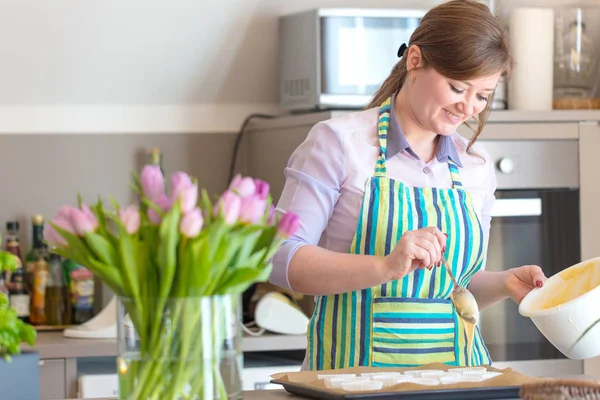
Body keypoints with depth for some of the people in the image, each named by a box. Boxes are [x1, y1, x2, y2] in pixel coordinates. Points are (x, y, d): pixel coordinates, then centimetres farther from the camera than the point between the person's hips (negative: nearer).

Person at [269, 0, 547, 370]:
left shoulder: (476, 167, 12)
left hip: (455, 365, 5)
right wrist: (386, 266, -22)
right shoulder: (338, 142, -3)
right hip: (355, 365, -5)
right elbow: (282, 260, -11)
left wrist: (504, 284, 2)